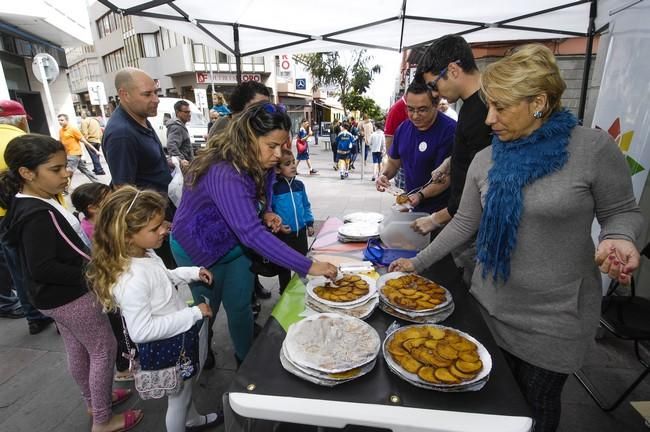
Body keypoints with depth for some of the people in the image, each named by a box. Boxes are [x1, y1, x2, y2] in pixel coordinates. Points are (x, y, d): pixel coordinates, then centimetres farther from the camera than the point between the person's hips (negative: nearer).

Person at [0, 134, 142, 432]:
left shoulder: (33, 202, 2)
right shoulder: (37, 215, -29)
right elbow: (41, 268, -28)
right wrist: (88, 274, -21)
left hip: (60, 295, 9)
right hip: (70, 296, -9)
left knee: (78, 351, 23)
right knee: (104, 350, 6)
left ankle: (94, 401, 45)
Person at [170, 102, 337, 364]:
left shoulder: (261, 165, -12)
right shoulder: (224, 173, -39)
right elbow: (251, 233, -48)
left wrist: (266, 214, -15)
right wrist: (308, 267, -48)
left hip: (235, 244, 6)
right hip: (199, 249, -5)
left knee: (240, 306, 12)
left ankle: (247, 360, 34)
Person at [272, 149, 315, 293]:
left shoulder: (299, 185, 2)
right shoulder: (274, 187, -13)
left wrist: (309, 223, 7)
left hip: (301, 231, 5)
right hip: (283, 233, -4)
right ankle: (285, 291, 32)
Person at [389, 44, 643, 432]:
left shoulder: (593, 148, -13)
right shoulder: (485, 160, -2)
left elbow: (622, 212, -1)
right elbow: (464, 224, 3)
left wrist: (618, 239, -24)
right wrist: (417, 263, 2)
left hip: (554, 318, -3)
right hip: (489, 306, 3)